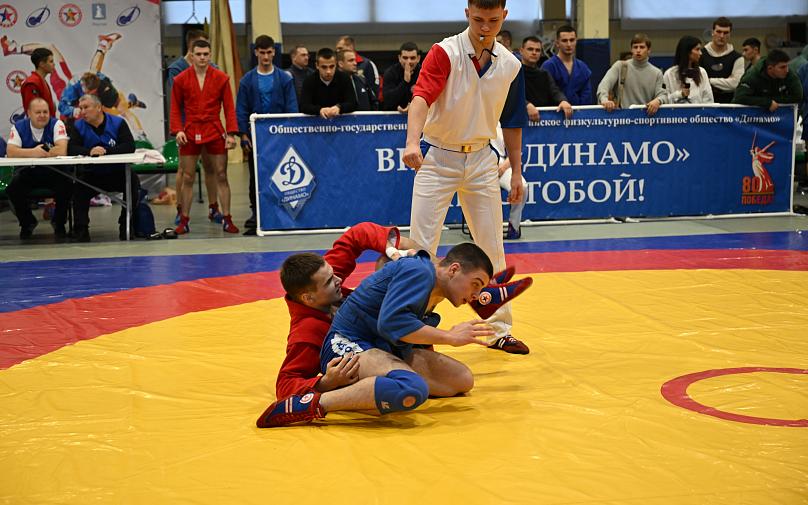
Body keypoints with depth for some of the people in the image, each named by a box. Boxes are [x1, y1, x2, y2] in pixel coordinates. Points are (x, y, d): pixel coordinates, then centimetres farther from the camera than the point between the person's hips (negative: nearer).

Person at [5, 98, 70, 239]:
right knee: (13, 188, -25)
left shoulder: (56, 124, -7)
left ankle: (59, 223, -1)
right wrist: (33, 152, -25)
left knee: (66, 185, -30)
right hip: (28, 171, 2)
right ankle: (27, 223, 5)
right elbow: (10, 152, -14)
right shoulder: (19, 127, -1)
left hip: (53, 171, -1)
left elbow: (62, 150, -21)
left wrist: (38, 153, -17)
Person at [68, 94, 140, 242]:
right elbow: (71, 149, -13)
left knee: (133, 182, -24)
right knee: (78, 190, -24)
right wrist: (89, 151, -33)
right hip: (92, 174, 1)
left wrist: (106, 151, -29)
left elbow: (130, 146, -16)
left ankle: (126, 227, -7)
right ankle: (81, 229, -11)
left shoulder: (118, 123, -3)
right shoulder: (78, 127, 2)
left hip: (117, 172, -1)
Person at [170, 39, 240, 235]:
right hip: (190, 133, 0)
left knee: (221, 176, 2)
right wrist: (177, 130, -9)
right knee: (187, 178, 2)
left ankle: (227, 219, 9)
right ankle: (184, 221, 10)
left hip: (215, 132, 0)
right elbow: (175, 108, 5)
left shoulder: (221, 78, 1)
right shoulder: (181, 79, 2)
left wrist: (231, 133, -7)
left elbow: (229, 107, 1)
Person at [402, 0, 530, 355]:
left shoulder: (510, 66, 1)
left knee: (492, 249, 8)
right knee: (421, 247, -4)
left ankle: (498, 329, 20)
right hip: (437, 158, -4)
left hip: (481, 159, 4)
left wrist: (517, 172, 9)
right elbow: (421, 98, -29)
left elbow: (511, 123, 10)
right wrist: (412, 142, -46)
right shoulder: (444, 53, -14)